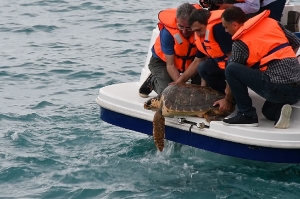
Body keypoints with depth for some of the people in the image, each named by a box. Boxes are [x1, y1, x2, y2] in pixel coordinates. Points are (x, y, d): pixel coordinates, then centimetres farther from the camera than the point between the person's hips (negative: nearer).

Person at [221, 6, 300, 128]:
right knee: (268, 111, 36)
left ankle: (247, 115, 0)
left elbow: (232, 73, 9)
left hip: (278, 89, -8)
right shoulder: (272, 23, 14)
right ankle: (279, 111, 2)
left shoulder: (241, 43, -1)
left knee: (231, 69, -3)